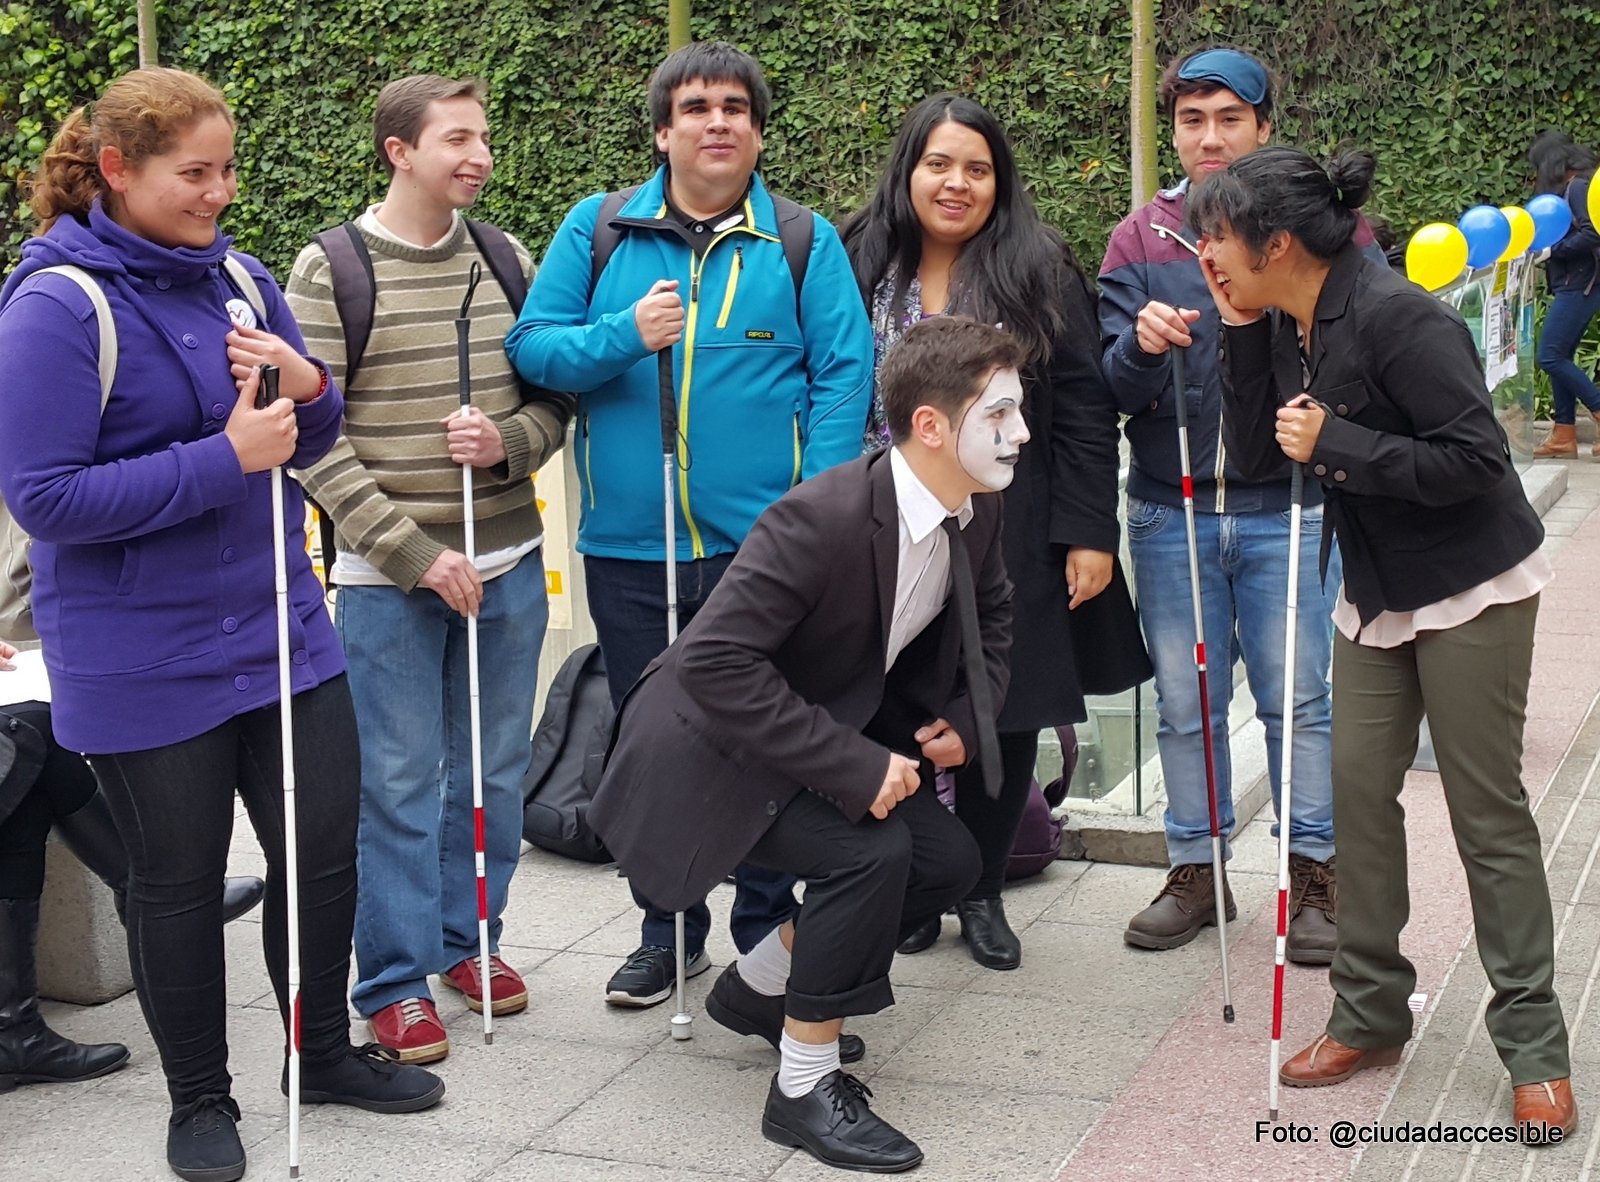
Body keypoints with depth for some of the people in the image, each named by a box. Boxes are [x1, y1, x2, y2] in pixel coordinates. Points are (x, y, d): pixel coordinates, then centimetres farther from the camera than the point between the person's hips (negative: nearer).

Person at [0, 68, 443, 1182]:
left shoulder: (238, 277, 4)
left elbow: (310, 440, 13)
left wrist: (310, 388, -12)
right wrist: (224, 460, -25)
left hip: (281, 629, 6)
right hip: (146, 663, -6)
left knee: (325, 848, 12)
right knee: (178, 881, 10)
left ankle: (323, 1051, 35)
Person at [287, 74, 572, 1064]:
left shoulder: (507, 260, 6)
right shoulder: (331, 270, -7)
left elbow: (558, 399, 10)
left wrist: (507, 441, -13)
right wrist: (416, 553, -15)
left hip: (508, 563, 4)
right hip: (389, 575, -4)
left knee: (494, 769, 13)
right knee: (400, 780, 2)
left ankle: (469, 935, 31)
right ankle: (396, 979, 15)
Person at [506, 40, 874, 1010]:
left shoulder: (803, 240, 1)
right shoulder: (598, 231, 5)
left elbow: (845, 376, -5)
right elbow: (532, 347, 1)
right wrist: (624, 336, -17)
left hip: (765, 548, -2)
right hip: (629, 548, 2)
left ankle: (766, 934, 26)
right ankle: (669, 935, 31)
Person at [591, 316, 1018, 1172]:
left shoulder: (975, 512, -7)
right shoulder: (823, 518, -32)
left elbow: (991, 611, 16)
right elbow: (713, 663, -35)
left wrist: (967, 716, -2)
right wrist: (854, 769, -34)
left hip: (834, 731, 8)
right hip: (712, 745, -8)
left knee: (948, 859, 1)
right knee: (869, 850, -26)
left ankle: (761, 984, 22)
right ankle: (806, 1087, -9)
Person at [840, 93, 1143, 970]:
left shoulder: (1042, 275, 0)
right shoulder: (860, 270, 4)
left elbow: (1085, 411, -2)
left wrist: (1089, 535, -8)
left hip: (1011, 545, 0)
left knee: (1007, 717, 6)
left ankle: (983, 895, 22)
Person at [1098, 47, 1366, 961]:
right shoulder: (1141, 239, 5)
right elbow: (1112, 389, 0)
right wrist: (1141, 345, -21)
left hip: (1288, 508, -2)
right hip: (1171, 512, 2)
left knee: (1298, 700, 4)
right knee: (1186, 705, 10)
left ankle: (1316, 871, 19)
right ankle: (1196, 869, 24)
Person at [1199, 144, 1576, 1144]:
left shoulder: (1394, 317, -24)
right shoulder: (1284, 328, 1)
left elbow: (1475, 460, -26)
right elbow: (1254, 454, 0)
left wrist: (1335, 445, -25)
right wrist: (1243, 336, -9)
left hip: (1470, 586, -7)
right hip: (1376, 591, 8)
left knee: (1487, 808, -2)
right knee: (1359, 788, 6)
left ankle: (1534, 1046, 10)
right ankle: (1371, 1013, 20)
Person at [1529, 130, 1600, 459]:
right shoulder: (1569, 188, 16)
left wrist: (1551, 248, -16)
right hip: (1573, 286, 10)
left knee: (1550, 356, -11)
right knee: (1560, 357, 9)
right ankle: (1564, 435, 10)